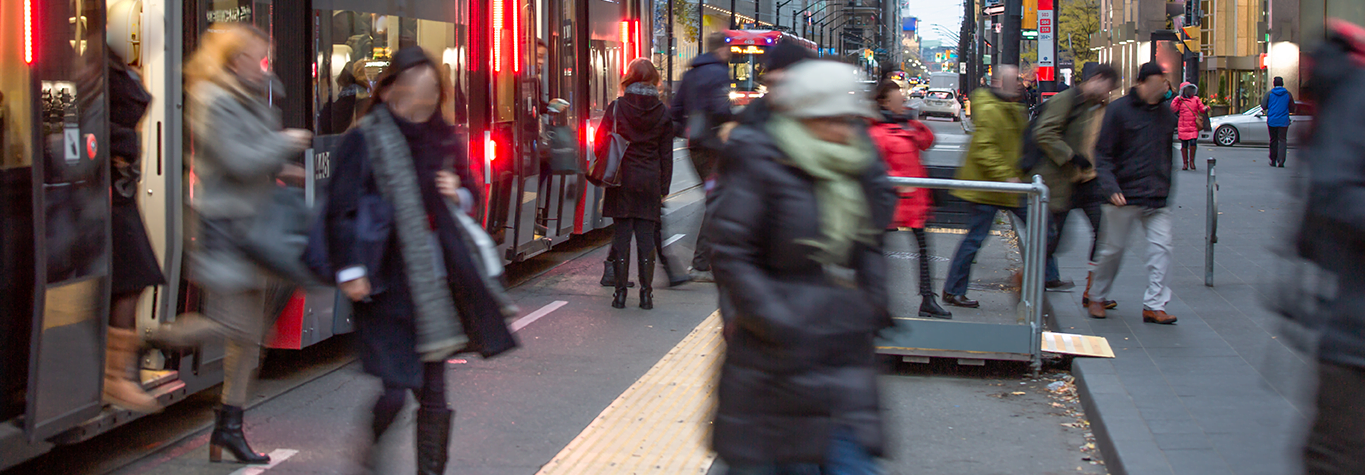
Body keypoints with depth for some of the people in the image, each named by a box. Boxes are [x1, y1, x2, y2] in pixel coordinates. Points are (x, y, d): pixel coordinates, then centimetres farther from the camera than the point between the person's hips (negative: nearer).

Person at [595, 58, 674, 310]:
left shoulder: (617, 107, -5)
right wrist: (663, 189, 10)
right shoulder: (663, 112, 0)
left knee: (622, 234, 4)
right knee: (646, 236, 5)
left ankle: (620, 293, 4)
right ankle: (646, 294, 5)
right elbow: (666, 155, 4)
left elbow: (601, 141, -1)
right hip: (650, 180, 1)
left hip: (622, 179, -1)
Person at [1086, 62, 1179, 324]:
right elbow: (1103, 154, -6)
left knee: (1161, 248, -7)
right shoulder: (1119, 110, -5)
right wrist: (1111, 188, -19)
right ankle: (1097, 298, 24)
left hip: (1158, 200, 4)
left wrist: (1167, 190, 18)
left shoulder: (1167, 113, 11)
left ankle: (1154, 305, -3)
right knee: (1112, 249, 5)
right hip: (1124, 197, -4)